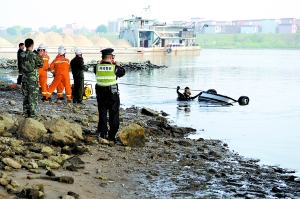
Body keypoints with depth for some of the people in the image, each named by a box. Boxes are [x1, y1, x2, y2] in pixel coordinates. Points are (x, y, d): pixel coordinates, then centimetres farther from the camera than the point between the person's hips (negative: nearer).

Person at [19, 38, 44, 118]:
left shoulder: (21, 55, 1)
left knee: (25, 96, 12)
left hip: (24, 78, 5)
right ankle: (32, 114, 2)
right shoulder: (34, 55, -15)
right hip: (33, 79, -5)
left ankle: (26, 113, 17)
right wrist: (40, 56, 11)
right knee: (33, 97, 1)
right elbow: (41, 64, -4)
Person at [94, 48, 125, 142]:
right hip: (112, 94, -2)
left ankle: (103, 133, 14)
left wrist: (102, 63, 22)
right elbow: (122, 73, 6)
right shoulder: (114, 67, -12)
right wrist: (118, 65, 22)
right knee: (114, 115, 6)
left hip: (101, 94, 3)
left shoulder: (97, 67, -7)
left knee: (102, 114, 12)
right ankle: (112, 135, 6)